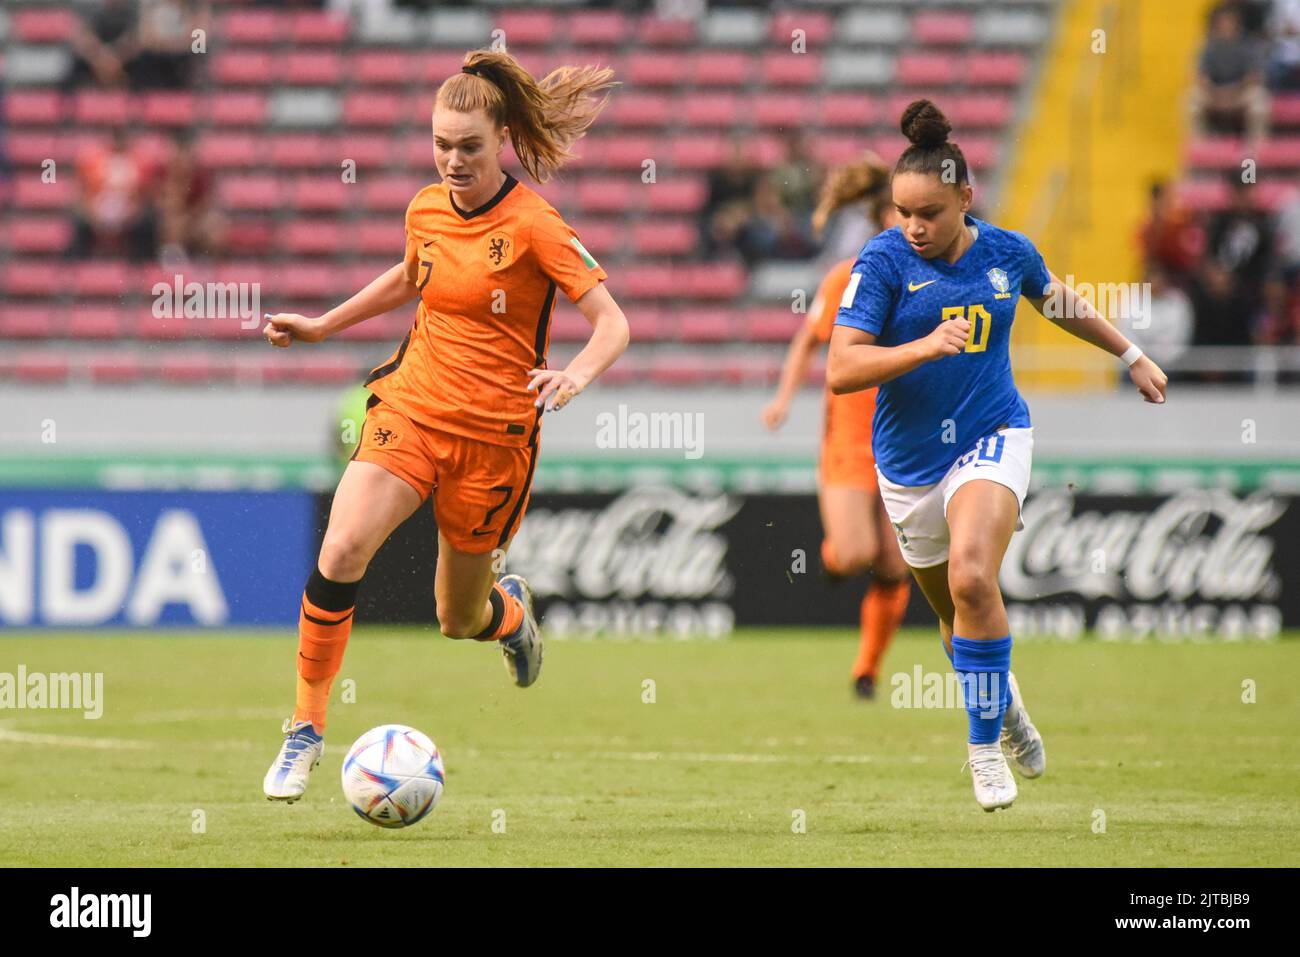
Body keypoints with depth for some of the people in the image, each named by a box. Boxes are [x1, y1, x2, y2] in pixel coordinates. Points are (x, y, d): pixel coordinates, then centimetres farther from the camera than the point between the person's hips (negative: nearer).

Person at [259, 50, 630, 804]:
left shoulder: (533, 226, -13)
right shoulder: (427, 210, 4)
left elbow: (613, 323, -17)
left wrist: (577, 375, -36)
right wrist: (324, 325, 25)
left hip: (493, 434, -3)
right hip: (412, 407, 3)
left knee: (459, 620, 8)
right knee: (342, 549, -23)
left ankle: (509, 606, 48)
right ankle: (306, 729, -12)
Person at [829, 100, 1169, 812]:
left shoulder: (1008, 253, -3)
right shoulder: (883, 261, -13)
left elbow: (1062, 304, 20)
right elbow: (840, 371, -19)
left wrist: (1132, 356, 31)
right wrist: (927, 346, -32)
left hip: (991, 438, -1)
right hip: (909, 457, 1)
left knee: (971, 579, -25)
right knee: (955, 617, 15)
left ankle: (986, 744, -13)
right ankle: (1005, 703, 45)